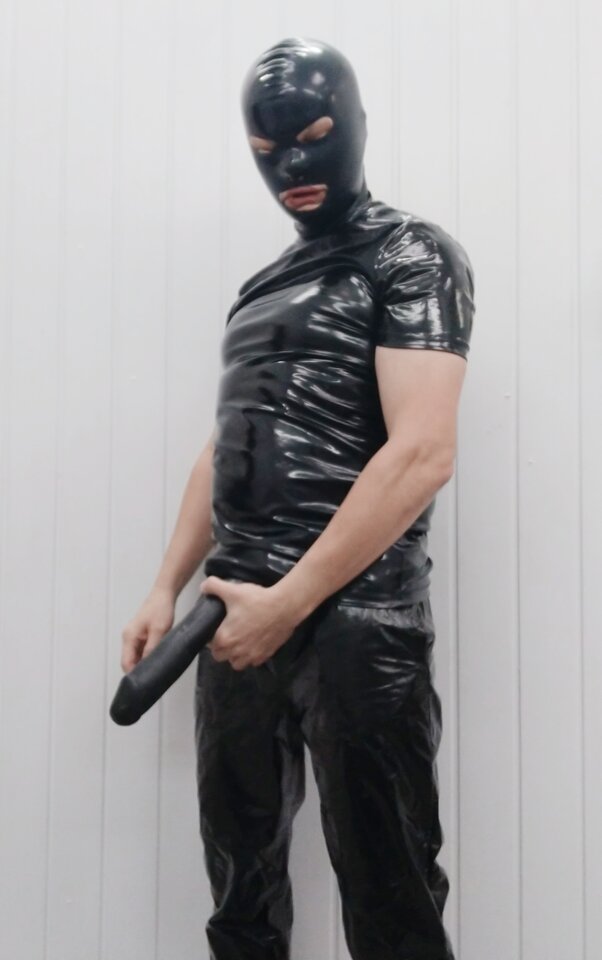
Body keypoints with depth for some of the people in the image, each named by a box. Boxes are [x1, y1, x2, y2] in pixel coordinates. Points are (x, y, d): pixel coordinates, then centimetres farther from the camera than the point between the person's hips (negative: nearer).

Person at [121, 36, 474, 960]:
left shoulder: (413, 257, -4)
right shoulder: (264, 283, 18)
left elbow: (422, 453, -16)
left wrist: (291, 601, -18)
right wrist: (167, 588, 11)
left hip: (356, 617, -7)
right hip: (240, 608, 7)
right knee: (239, 871, 16)